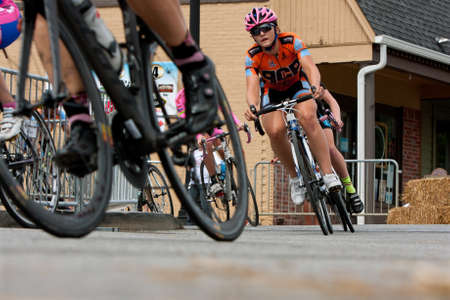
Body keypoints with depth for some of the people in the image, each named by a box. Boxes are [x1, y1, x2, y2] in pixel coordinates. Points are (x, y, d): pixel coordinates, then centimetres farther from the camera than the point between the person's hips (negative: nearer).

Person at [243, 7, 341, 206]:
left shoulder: (292, 42, -26)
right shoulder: (252, 56, -23)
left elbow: (311, 68, -38)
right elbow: (252, 87, -34)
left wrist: (315, 86, -61)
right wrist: (252, 106, -57)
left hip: (298, 85, -1)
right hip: (273, 93, 1)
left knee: (307, 117, -35)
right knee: (275, 130, -30)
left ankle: (328, 173, -32)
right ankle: (295, 177, -9)